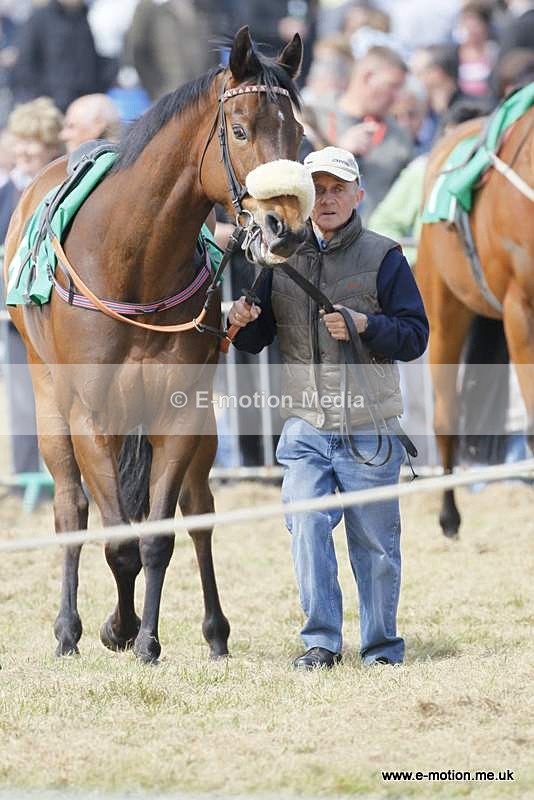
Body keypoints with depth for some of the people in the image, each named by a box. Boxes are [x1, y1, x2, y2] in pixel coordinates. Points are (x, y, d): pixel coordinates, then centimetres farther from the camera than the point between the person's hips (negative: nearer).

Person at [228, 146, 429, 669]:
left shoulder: (383, 258, 0)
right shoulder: (280, 259, 8)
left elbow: (415, 336, -3)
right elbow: (255, 341, 12)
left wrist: (366, 326, -20)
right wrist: (242, 323, -10)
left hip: (368, 427, -2)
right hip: (304, 425, 2)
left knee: (373, 538, 5)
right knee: (306, 528, -9)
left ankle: (382, 647, 16)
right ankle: (320, 641, 0)